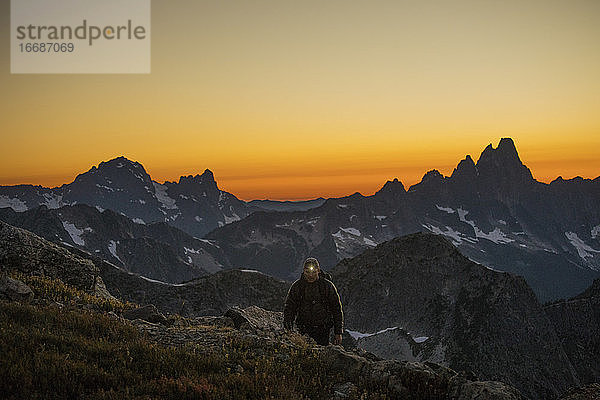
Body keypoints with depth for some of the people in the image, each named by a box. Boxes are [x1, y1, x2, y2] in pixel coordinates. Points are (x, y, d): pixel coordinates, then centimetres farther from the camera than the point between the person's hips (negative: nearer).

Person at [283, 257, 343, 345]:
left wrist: (338, 333, 2)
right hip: (303, 331, 1)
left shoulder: (328, 286, -1)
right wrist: (288, 332, -7)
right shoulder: (297, 286, 2)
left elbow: (337, 310, 4)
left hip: (323, 331, -1)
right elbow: (289, 309, 6)